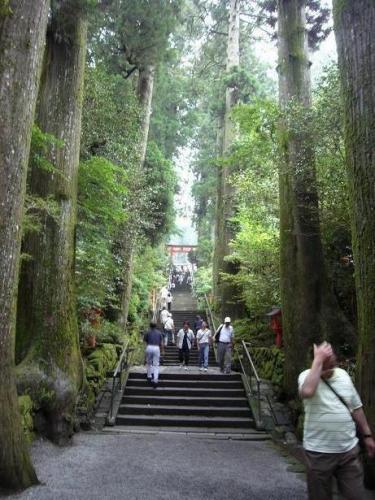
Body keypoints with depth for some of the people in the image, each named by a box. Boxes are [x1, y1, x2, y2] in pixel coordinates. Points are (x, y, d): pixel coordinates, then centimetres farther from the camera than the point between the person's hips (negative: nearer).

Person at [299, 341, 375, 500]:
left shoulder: (343, 374, 4)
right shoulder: (307, 375, -12)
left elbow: (356, 407, 14)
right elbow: (307, 392, -37)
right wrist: (318, 360, -32)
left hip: (349, 449, 4)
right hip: (319, 451, -4)